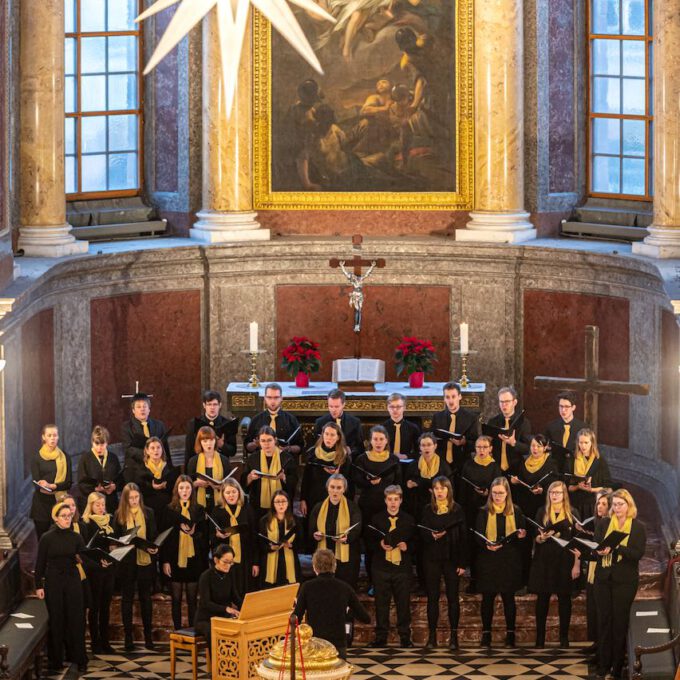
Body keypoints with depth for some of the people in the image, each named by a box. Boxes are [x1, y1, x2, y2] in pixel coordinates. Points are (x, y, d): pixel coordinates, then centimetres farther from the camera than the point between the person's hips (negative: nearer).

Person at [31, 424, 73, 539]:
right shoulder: (36, 458, 5)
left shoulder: (65, 457, 8)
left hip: (60, 502, 1)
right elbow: (36, 483, -2)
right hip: (42, 503, -1)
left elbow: (68, 483, 2)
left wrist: (52, 486, -16)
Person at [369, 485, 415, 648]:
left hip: (402, 566, 0)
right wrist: (380, 545, -12)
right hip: (381, 567, 0)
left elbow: (415, 541, 11)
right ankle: (381, 637, 9)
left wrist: (407, 546, -10)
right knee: (381, 602, 1)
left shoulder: (408, 520, 9)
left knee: (404, 602, 0)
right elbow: (370, 541, 7)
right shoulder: (376, 519, 8)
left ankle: (405, 637, 8)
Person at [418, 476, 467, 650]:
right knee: (432, 597, 2)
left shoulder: (456, 510, 1)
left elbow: (463, 536, -1)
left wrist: (463, 562, -6)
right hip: (432, 558, 1)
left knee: (452, 597, 0)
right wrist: (432, 536, -20)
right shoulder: (427, 510, 6)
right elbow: (422, 534, 3)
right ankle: (432, 635, 7)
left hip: (451, 558, -1)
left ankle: (454, 635, 5)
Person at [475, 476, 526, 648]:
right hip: (488, 561, 0)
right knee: (487, 597, 3)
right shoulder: (484, 512, 3)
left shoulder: (515, 511, 6)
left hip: (509, 561, 0)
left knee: (509, 597, 4)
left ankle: (510, 634, 10)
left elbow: (521, 534, 8)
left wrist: (521, 535, -16)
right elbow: (478, 535, -4)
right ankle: (486, 633, 10)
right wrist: (487, 545, -25)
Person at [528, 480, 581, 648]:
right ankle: (540, 637, 5)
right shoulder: (542, 513, 6)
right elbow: (536, 538, 5)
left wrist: (577, 565, -6)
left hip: (565, 560, -1)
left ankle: (564, 636, 10)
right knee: (542, 597, 1)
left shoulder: (572, 514, 3)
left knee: (564, 597, 3)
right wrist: (541, 538, -20)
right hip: (544, 560, 1)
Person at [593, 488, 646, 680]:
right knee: (604, 620, 4)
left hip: (625, 580, -3)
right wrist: (600, 551, -20)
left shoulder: (638, 527, 0)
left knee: (620, 622, 1)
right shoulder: (604, 525, 10)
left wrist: (616, 547, -23)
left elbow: (638, 554, -9)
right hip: (604, 578, 3)